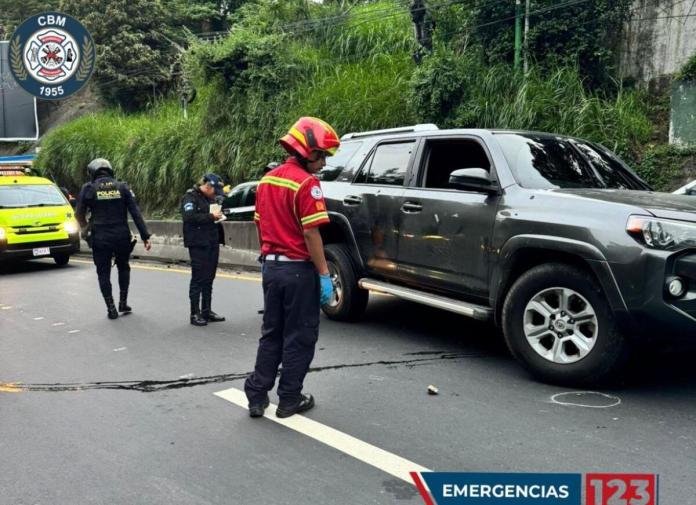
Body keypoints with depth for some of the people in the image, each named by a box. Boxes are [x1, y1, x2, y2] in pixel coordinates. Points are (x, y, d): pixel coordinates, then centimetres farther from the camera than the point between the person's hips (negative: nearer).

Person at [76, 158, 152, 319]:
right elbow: (136, 213, -3)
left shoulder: (89, 188, -2)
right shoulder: (122, 187, 2)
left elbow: (79, 214, 3)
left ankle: (111, 308, 10)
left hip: (100, 238, -2)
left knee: (103, 273, 10)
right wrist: (145, 236, -3)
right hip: (122, 237, 2)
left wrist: (85, 228, 23)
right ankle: (123, 302, 21)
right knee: (123, 267, 22)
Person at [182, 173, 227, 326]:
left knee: (209, 279, 12)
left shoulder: (210, 198, 18)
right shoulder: (191, 197, -8)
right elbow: (189, 217, -23)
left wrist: (218, 215, 6)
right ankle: (195, 314, 3)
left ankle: (206, 311, 20)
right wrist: (211, 216, -20)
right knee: (198, 279, -4)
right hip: (198, 244, -8)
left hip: (212, 243, 8)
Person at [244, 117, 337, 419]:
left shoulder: (267, 180, 10)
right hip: (298, 269, -7)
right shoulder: (306, 183, -15)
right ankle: (289, 400, 14)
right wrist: (324, 274, -15)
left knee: (272, 333, 17)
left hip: (271, 266, 7)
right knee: (300, 337, 6)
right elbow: (310, 233, -19)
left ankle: (257, 395, 17)